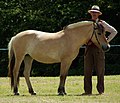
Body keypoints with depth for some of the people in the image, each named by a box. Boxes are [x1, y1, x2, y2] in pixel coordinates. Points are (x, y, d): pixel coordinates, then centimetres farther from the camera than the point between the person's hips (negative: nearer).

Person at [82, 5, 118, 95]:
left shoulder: (102, 23, 3)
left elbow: (114, 31, 6)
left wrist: (106, 41, -2)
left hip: (99, 48, -3)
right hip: (89, 48, 3)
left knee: (100, 70, 1)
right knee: (87, 70, 0)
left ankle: (100, 90, 7)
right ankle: (88, 91, 4)